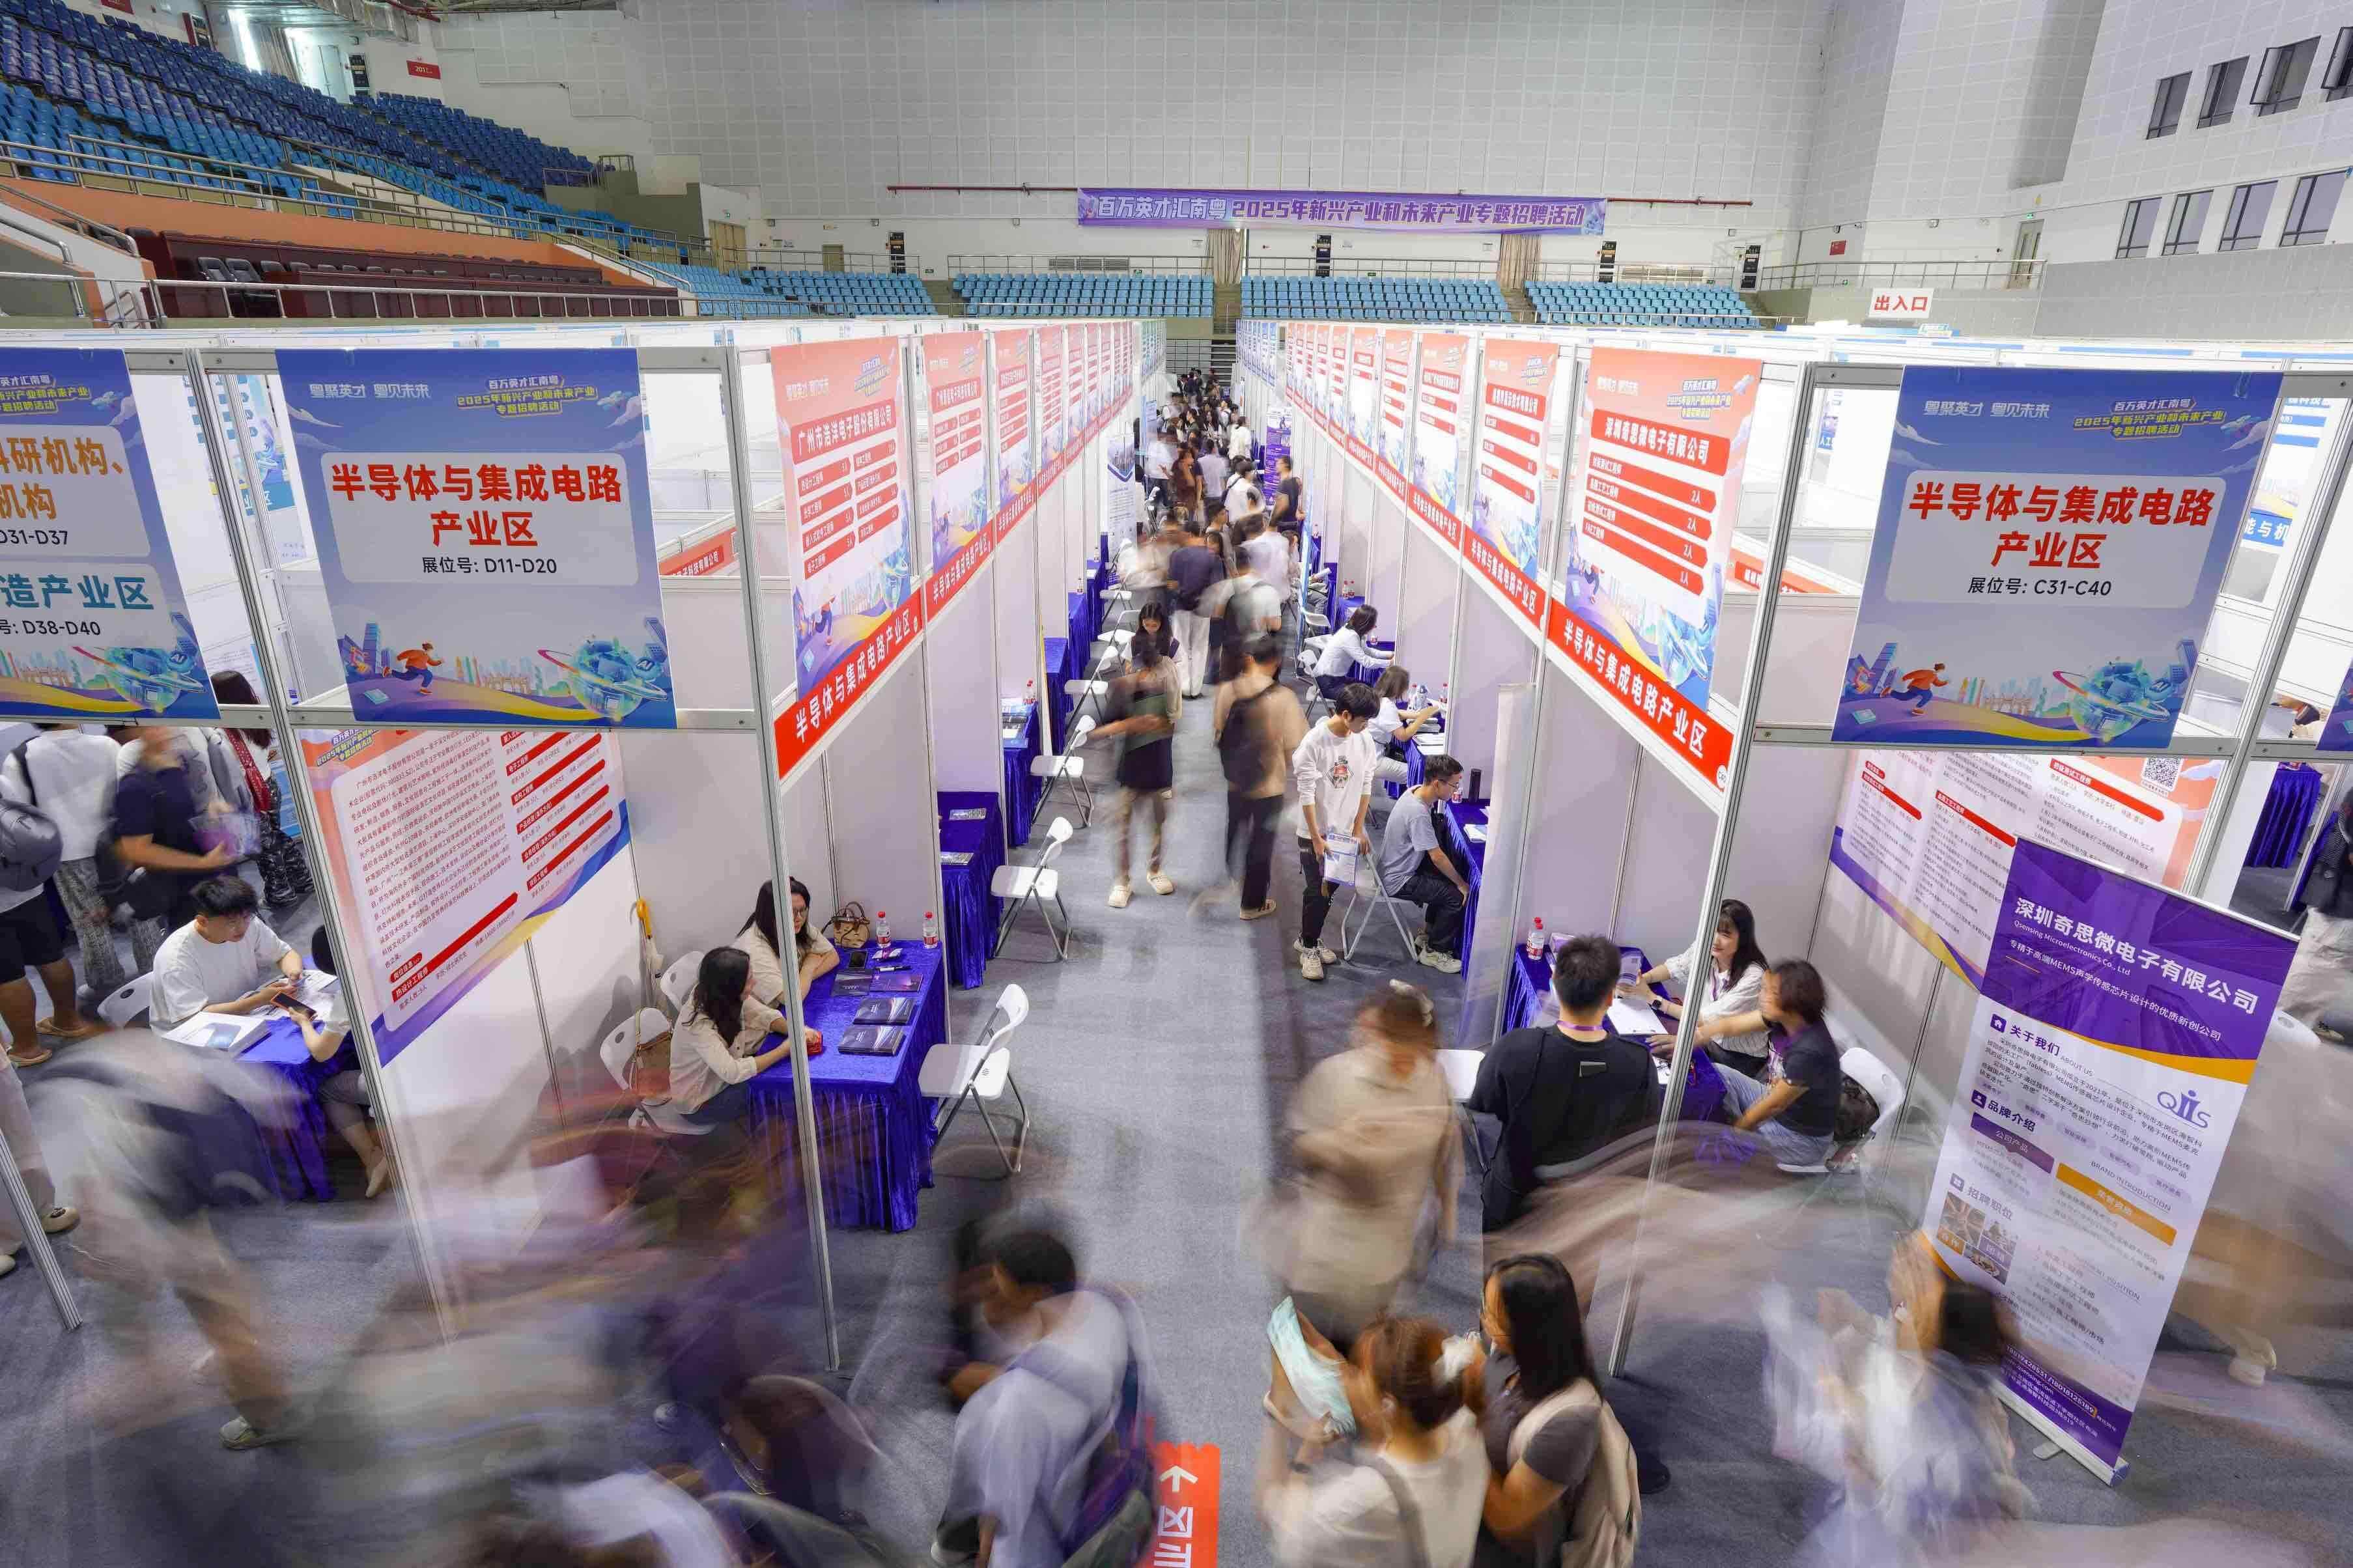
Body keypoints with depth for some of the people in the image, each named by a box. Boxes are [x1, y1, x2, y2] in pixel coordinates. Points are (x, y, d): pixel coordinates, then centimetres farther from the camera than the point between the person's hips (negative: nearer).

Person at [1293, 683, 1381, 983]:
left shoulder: (1364, 742, -5)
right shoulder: (1314, 742, -21)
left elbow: (1365, 787, 4)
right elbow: (1307, 794, -18)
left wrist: (1358, 830, 3)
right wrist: (1317, 838, -18)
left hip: (1345, 832, 5)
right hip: (1315, 833, -5)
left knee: (1330, 889, 15)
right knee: (1317, 891, 1)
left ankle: (1310, 938, 34)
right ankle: (1309, 948, 19)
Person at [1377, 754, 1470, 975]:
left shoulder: (1416, 790, -7)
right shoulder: (1418, 814, -33)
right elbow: (1437, 858, -24)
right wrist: (1462, 884, -13)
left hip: (1402, 865, 10)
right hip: (1399, 882, -10)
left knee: (1449, 877, 17)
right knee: (1457, 896, -9)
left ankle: (1429, 931, 31)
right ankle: (1435, 951, 8)